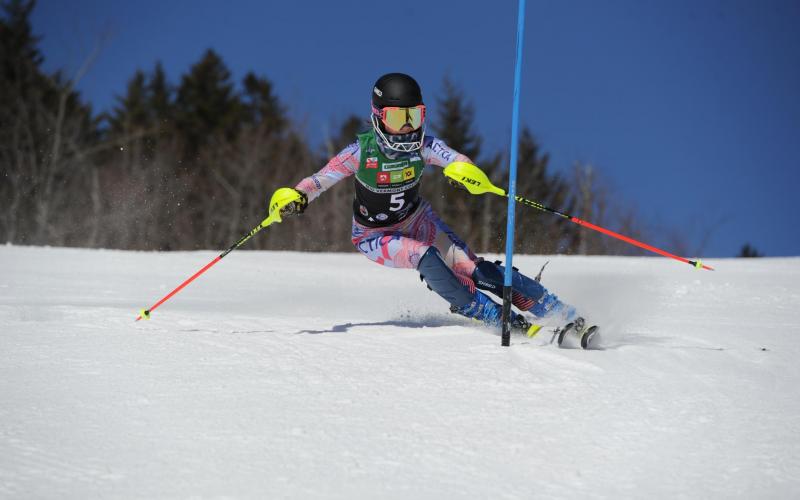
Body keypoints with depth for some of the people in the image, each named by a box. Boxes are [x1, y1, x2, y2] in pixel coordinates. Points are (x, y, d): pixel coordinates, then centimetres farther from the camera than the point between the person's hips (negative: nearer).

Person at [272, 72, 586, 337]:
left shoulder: (423, 145, -22)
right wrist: (296, 198, -49)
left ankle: (564, 315, -13)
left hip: (417, 220, 2)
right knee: (425, 257, -32)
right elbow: (319, 181, -28)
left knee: (473, 268, -14)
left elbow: (456, 160, -38)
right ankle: (497, 317, -22)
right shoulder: (361, 153, -27)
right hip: (375, 235, -2)